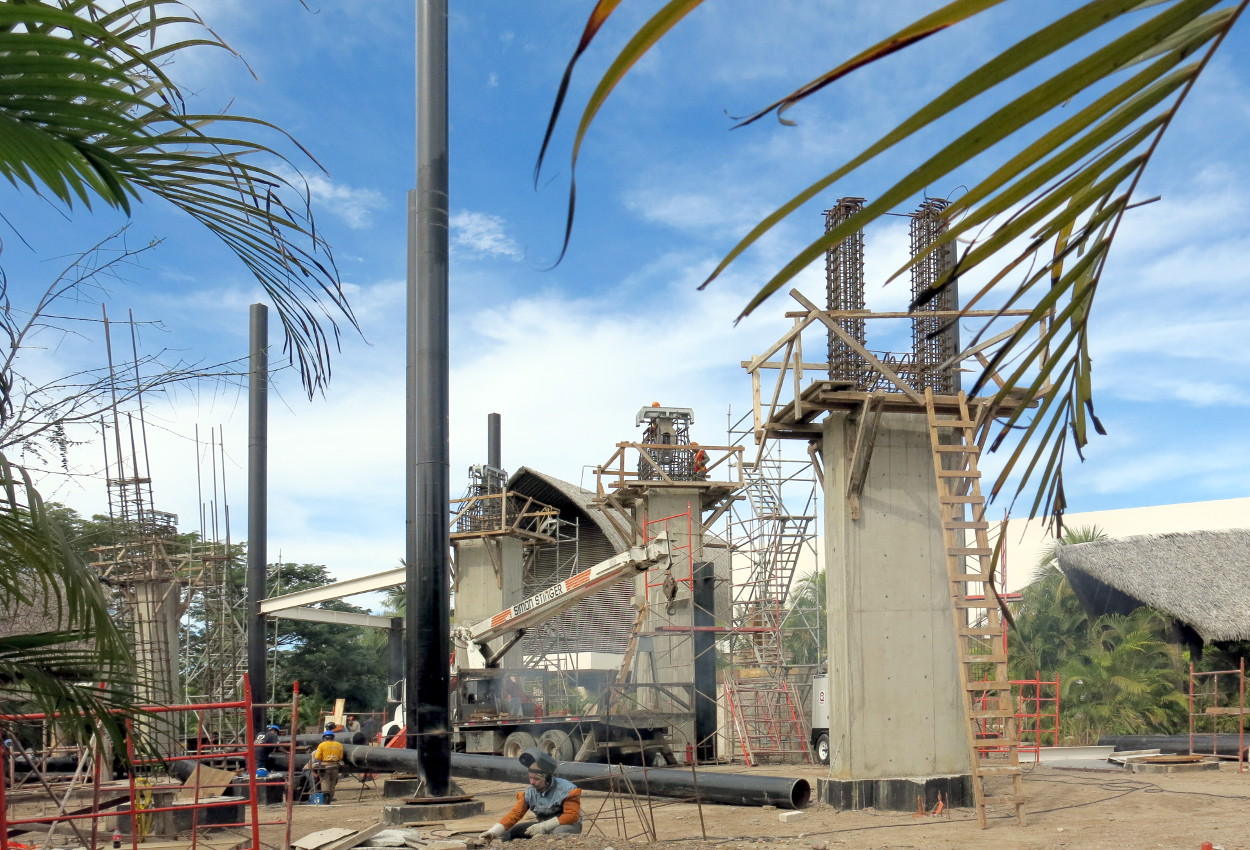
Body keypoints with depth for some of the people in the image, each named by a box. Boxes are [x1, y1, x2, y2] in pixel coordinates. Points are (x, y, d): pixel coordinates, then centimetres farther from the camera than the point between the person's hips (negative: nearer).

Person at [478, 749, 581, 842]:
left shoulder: (566, 789, -21)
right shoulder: (529, 793, -5)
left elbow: (572, 815, -25)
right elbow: (515, 814, -11)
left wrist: (544, 827, -30)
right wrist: (493, 832, -27)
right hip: (543, 825, 6)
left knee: (559, 832, -43)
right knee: (507, 833, -6)